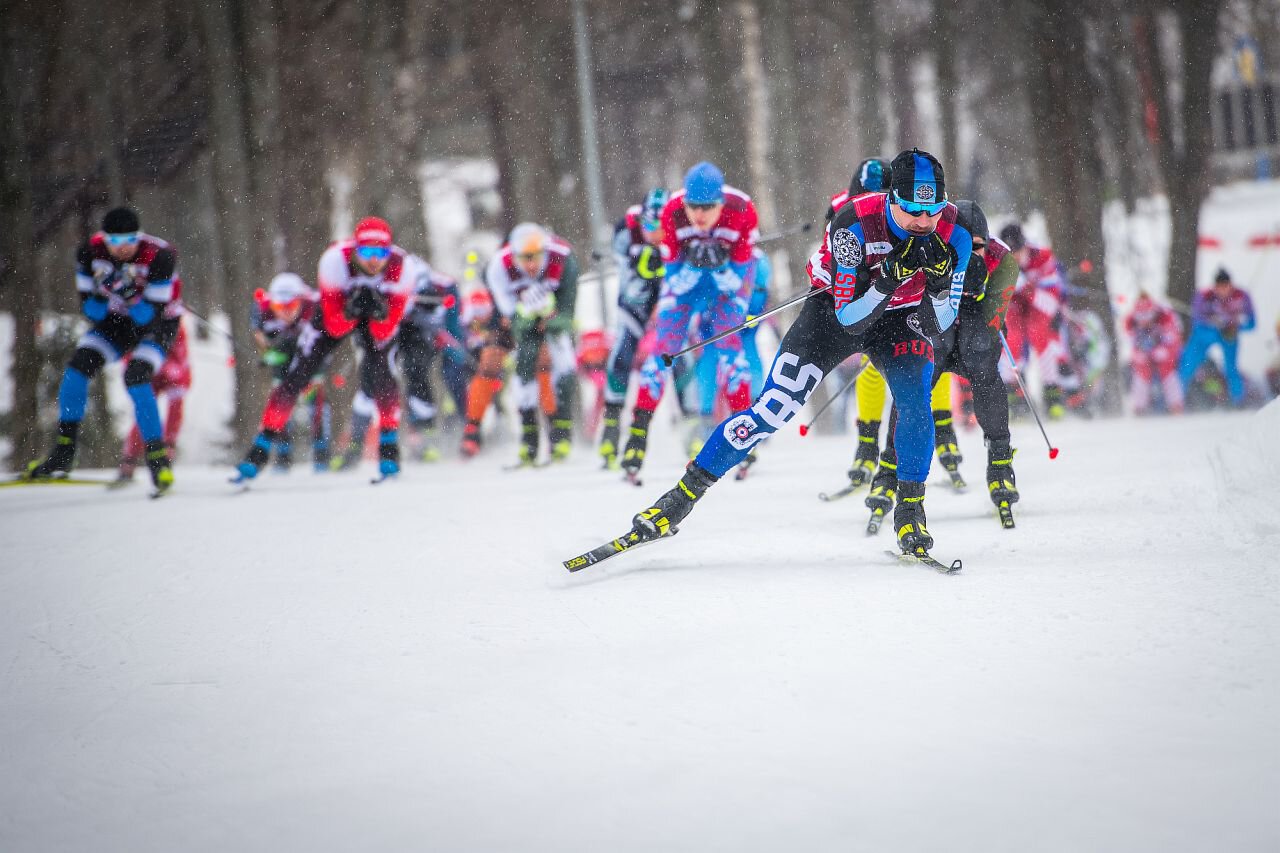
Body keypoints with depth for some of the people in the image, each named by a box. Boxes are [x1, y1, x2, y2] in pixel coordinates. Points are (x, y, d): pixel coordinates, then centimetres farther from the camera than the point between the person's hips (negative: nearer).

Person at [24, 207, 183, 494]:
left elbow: (151, 317, -29)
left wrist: (129, 294, -45)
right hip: (117, 318, 5)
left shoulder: (158, 257, -30)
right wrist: (103, 290, -33)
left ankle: (158, 458, -20)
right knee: (78, 365, -14)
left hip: (157, 322, -5)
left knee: (135, 376, -28)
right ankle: (62, 454, -5)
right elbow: (90, 311, -13)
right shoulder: (91, 253, -18)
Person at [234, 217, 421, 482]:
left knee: (383, 375, -25)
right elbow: (335, 328, -27)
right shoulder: (335, 259, -35)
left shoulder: (403, 267, -32)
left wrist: (380, 314, -46)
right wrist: (350, 312, -47)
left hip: (381, 317, 0)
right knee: (296, 377, -9)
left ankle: (389, 449, -10)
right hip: (337, 311, 0)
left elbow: (384, 333, -25)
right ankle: (259, 452, 0)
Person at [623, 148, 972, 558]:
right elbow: (850, 317, -31)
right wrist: (890, 275, -46)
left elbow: (936, 325, -19)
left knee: (915, 401, -26)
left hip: (901, 316, 2)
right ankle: (683, 497, -1)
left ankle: (909, 509, -7)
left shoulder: (953, 234, -25)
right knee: (771, 410, -10)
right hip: (839, 307, -2)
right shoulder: (855, 223, -33)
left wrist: (940, 279, -38)